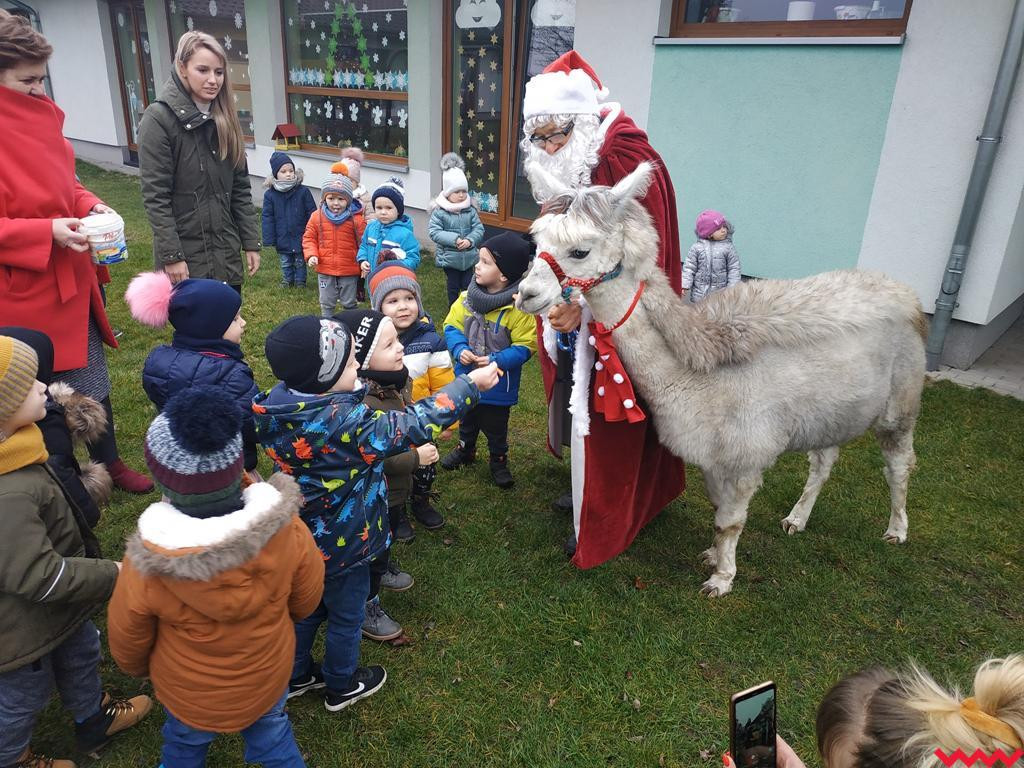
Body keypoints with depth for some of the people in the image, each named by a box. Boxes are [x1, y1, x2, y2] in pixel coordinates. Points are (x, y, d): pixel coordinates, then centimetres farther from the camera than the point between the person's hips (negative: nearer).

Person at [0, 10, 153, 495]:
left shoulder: (40, 111, 5)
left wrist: (91, 206, 0)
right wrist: (47, 232, -25)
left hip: (72, 277, 7)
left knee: (91, 377, 18)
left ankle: (108, 462, 36)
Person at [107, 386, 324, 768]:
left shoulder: (146, 565, -35)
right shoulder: (286, 530, -32)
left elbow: (127, 644, -14)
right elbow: (305, 602, -12)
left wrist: (141, 669, 10)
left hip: (190, 692, 0)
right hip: (269, 676, 1)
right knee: (272, 737, 30)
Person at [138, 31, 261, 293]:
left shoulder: (225, 117, 7)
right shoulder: (159, 118, -10)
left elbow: (240, 187, 9)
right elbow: (155, 197, -13)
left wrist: (251, 241, 5)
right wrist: (171, 256, -16)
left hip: (226, 251, 5)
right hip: (185, 253, -5)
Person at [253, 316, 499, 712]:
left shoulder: (279, 403, -16)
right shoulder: (345, 423, -37)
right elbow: (414, 425, -30)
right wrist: (470, 384, -22)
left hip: (301, 538, 7)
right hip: (342, 545, -6)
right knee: (346, 616, 21)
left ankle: (297, 676, 51)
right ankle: (342, 687, 45)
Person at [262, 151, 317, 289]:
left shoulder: (303, 192, -10)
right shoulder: (270, 194, -7)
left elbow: (311, 214, -5)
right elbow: (268, 218, -3)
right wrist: (269, 239, -5)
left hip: (300, 237, -1)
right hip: (282, 239, 1)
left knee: (300, 262, 15)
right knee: (285, 263, 17)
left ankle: (300, 281, 32)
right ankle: (287, 280, 35)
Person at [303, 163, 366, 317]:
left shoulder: (356, 219, -9)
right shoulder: (317, 217, -4)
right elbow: (309, 238, 4)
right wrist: (311, 255, -10)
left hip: (350, 270, -2)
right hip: (325, 270, 2)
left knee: (349, 303, 13)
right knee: (326, 303, 15)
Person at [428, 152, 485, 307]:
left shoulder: (470, 210, -5)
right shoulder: (439, 212, -14)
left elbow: (479, 228, -5)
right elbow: (434, 232, -18)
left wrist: (470, 240, -24)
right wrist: (454, 239, -26)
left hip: (468, 257, 2)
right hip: (449, 257, -2)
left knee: (468, 285, 14)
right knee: (453, 286, 14)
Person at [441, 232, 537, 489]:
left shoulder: (518, 307, -23)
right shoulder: (468, 297, -9)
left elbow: (525, 346, -20)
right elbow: (452, 326, -2)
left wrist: (496, 360, -29)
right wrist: (460, 349, -20)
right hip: (466, 377, 5)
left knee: (495, 427, 16)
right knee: (466, 419, 27)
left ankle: (499, 461, 41)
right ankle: (465, 450, 53)